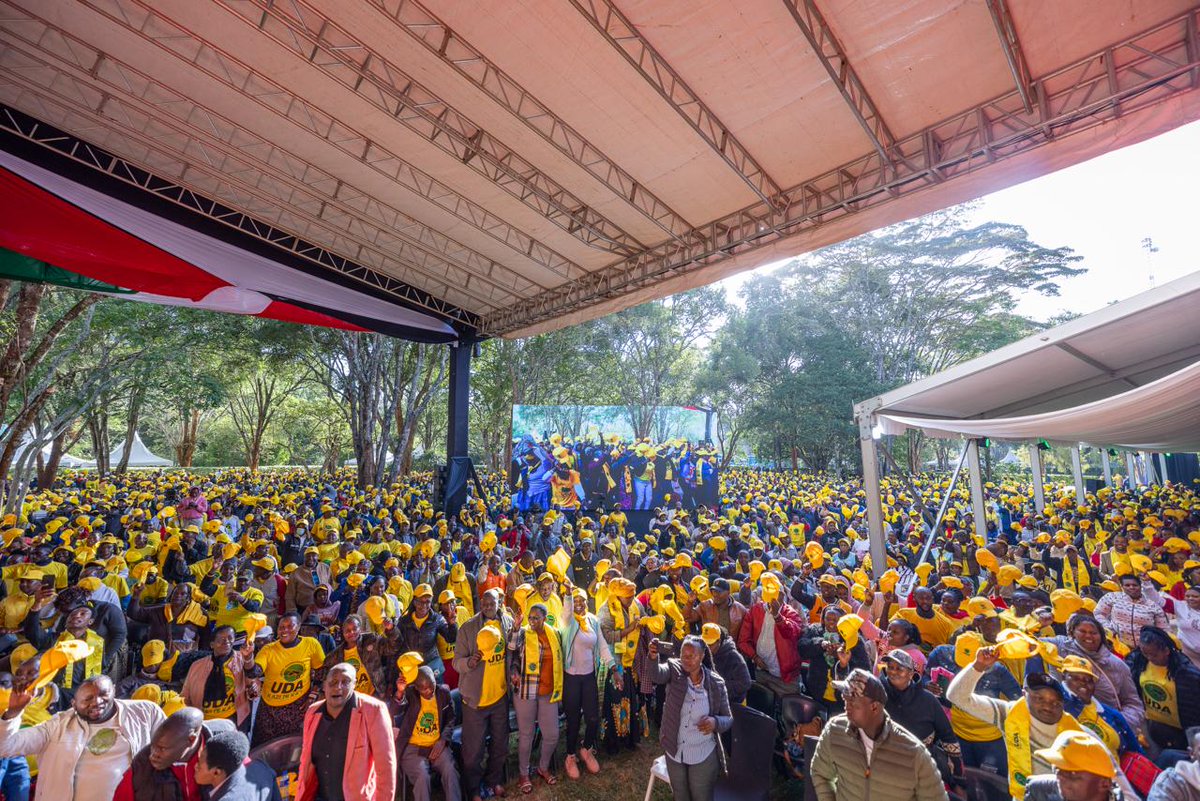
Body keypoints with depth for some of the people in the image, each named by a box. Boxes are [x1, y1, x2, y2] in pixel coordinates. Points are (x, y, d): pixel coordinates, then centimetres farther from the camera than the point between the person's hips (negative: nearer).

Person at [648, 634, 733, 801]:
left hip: (703, 756, -1)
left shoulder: (716, 683, -13)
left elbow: (728, 718, -5)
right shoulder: (674, 670, -14)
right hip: (674, 751, 1)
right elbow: (657, 674, -36)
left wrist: (715, 722, -28)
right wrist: (653, 657, -58)